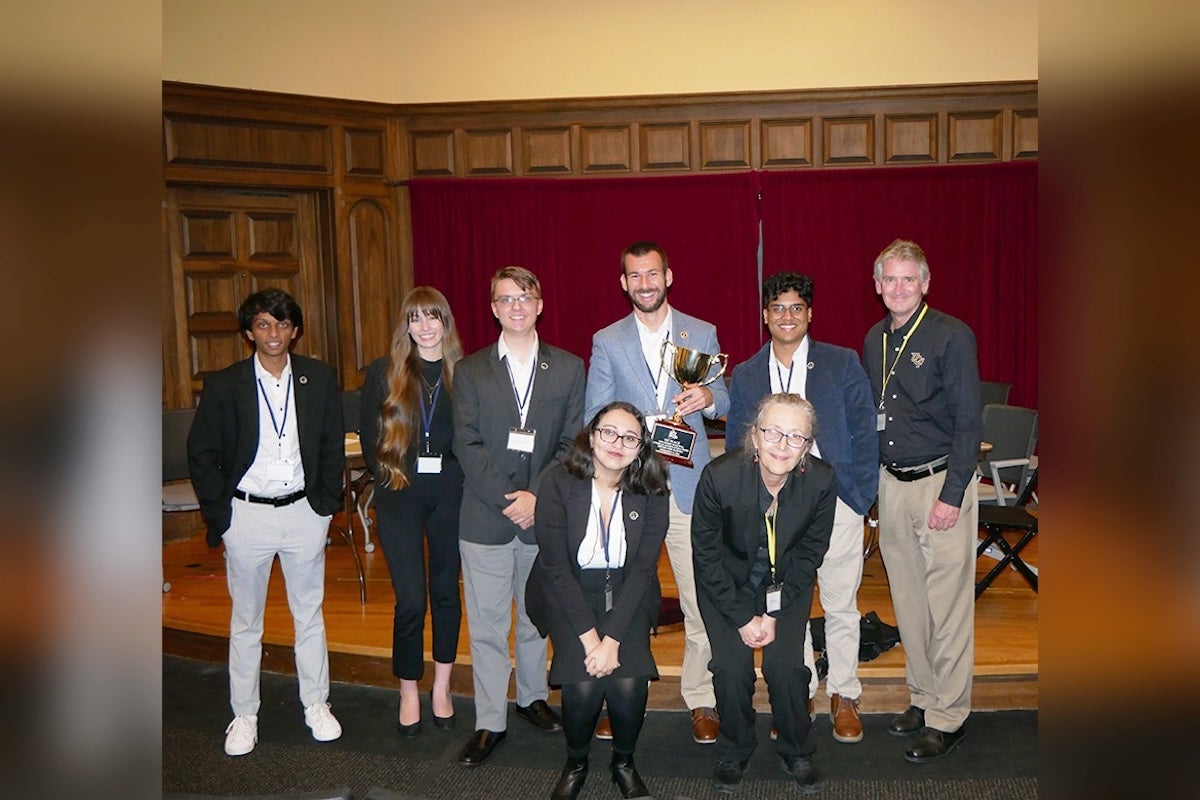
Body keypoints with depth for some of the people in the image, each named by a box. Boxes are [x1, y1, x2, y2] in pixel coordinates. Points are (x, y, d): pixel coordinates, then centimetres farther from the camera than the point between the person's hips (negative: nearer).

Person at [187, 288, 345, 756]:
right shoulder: (224, 385, -4)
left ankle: (316, 706, 27)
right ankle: (244, 716, 24)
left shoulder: (319, 379, 0)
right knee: (246, 622, 10)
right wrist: (218, 516, -5)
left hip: (303, 512, 1)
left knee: (310, 616, 12)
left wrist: (327, 503, 1)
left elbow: (333, 445, 6)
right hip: (246, 514, -1)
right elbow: (201, 454, 0)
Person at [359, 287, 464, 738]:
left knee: (446, 591, 10)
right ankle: (408, 693, 16)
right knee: (410, 600, -3)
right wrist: (389, 474, -1)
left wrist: (454, 474, -7)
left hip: (450, 494, 1)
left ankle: (441, 688, 26)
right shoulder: (384, 373, 3)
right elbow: (369, 436, 8)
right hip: (400, 496, -1)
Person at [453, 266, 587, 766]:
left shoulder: (568, 368, 5)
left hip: (543, 514, 1)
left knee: (536, 616, 15)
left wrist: (537, 495, -12)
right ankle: (490, 722, 12)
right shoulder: (470, 370, 4)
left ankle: (533, 697, 33)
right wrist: (506, 498, -14)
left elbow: (572, 442, 0)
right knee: (487, 624, 3)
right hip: (485, 517, -1)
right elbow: (467, 445, -3)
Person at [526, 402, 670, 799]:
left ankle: (624, 763, 11)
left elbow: (643, 568, -9)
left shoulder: (651, 492, -8)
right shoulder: (559, 483, -14)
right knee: (582, 683, -22)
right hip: (568, 594, -1)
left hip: (627, 596, 2)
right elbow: (556, 566, -14)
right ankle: (575, 763, 10)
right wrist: (589, 635, -20)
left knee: (628, 682, -20)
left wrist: (612, 638, -18)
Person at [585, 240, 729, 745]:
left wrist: (708, 397, -15)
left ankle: (701, 699, 16)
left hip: (688, 484, 0)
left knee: (702, 600, 0)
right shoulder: (607, 342, 8)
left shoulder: (702, 334, 9)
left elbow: (725, 401, 8)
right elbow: (596, 415, 5)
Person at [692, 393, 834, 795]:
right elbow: (706, 554, -15)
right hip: (726, 583, -1)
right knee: (731, 668, -13)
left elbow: (811, 551, -7)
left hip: (786, 585, 1)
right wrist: (743, 617, -15)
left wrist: (774, 613, -11)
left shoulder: (822, 481, -22)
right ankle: (734, 752, 17)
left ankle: (796, 752, 18)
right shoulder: (720, 476, -27)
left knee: (786, 667, -12)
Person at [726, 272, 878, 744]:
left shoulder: (843, 364, 2)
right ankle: (799, 693, 26)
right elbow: (737, 447, 10)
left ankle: (843, 695, 26)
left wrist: (861, 495, -6)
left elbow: (864, 431, 1)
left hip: (835, 501, -1)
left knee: (841, 605, 8)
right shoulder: (745, 376, 8)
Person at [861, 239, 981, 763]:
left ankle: (947, 718, 10)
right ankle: (923, 697, 27)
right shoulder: (874, 340, 10)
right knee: (908, 601, 13)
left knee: (948, 605, -1)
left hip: (940, 482, -6)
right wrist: (867, 481, 10)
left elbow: (968, 422, -11)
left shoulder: (951, 336, -9)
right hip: (891, 484, 6)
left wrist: (951, 495, -15)